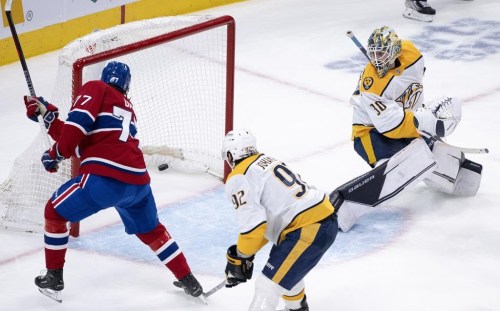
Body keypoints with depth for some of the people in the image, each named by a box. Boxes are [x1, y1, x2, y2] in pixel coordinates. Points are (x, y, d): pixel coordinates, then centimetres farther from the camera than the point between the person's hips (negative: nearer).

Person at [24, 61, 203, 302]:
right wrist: (47, 115, 25)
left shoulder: (95, 89, 8)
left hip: (104, 177, -7)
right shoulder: (128, 108, 28)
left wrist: (56, 154, 3)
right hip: (138, 180, 7)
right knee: (150, 230, 30)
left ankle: (53, 278, 17)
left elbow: (77, 123, -10)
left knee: (55, 212, 14)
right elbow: (81, 143, 23)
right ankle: (188, 282, 31)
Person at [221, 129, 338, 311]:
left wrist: (241, 257, -2)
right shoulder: (268, 160, 20)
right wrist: (248, 251, 27)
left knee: (268, 286, -8)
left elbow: (253, 224, -17)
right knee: (287, 266, 34)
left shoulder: (239, 179, -7)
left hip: (308, 231, -9)